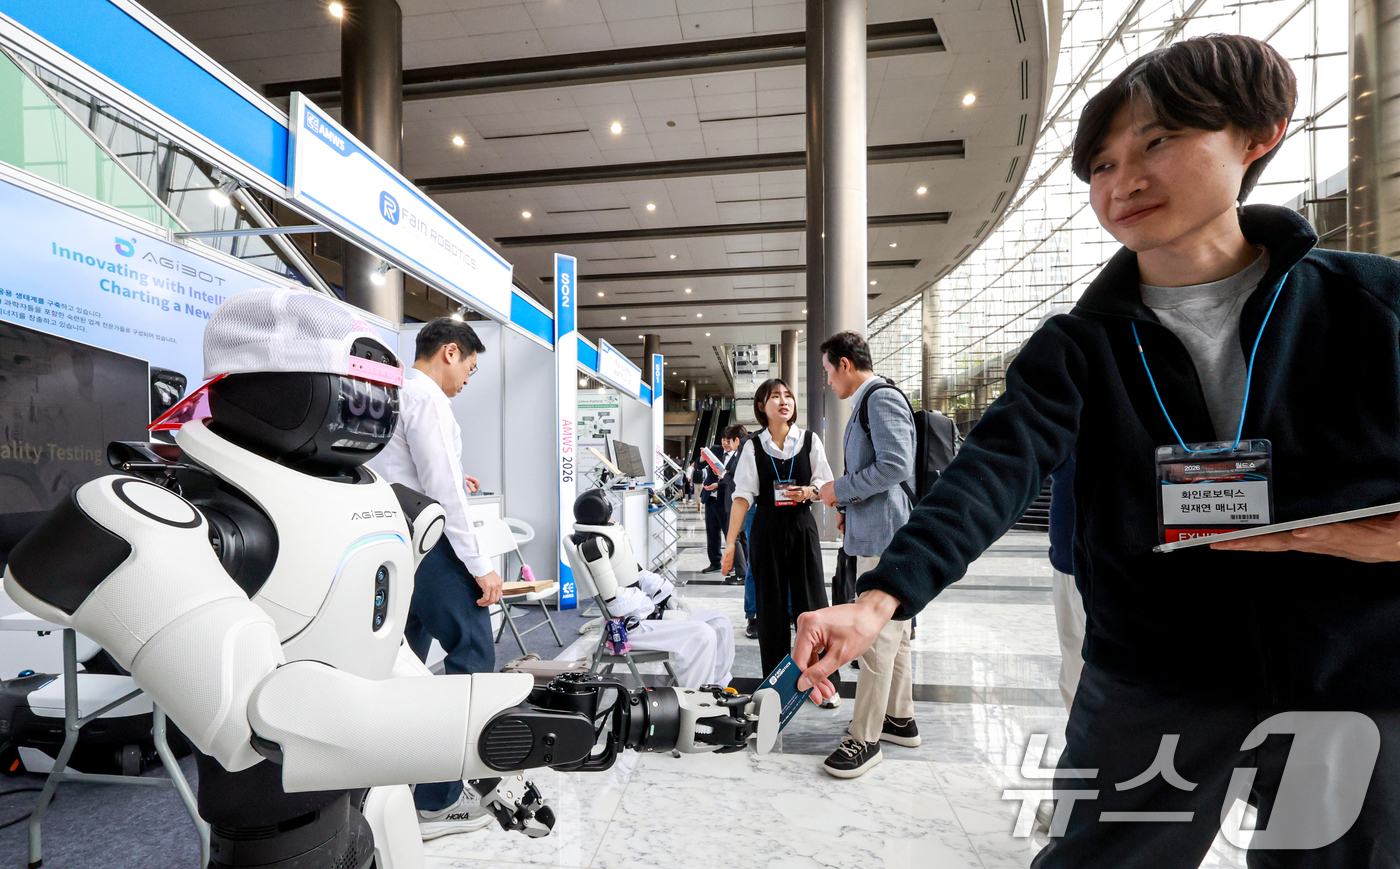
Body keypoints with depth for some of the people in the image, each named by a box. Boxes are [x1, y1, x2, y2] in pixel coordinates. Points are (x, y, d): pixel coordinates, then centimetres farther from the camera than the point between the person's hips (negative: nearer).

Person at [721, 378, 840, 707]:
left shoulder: (809, 440, 3)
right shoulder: (753, 447, 2)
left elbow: (826, 485, 6)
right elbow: (742, 496, -3)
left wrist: (809, 491, -17)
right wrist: (731, 543, -9)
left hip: (802, 526, 0)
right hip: (767, 529, 0)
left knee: (812, 603, 1)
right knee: (771, 606, 6)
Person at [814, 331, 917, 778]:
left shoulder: (882, 398, -13)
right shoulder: (868, 402, 19)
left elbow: (894, 465, -23)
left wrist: (841, 489, -13)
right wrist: (850, 508, 17)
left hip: (886, 537, -11)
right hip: (878, 533, 11)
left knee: (876, 639, -5)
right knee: (893, 633, 18)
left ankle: (865, 739, 5)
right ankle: (899, 719, 31)